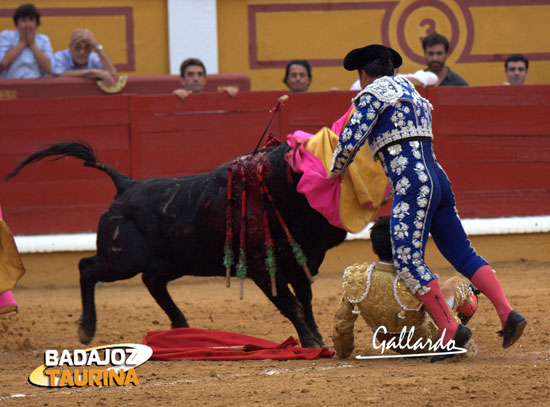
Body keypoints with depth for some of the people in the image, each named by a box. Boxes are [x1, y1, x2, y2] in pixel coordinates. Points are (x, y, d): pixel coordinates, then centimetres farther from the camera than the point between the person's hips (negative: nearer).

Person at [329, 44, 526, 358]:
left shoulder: (375, 93, 2)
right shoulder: (411, 92, 28)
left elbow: (351, 141, -4)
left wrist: (336, 172, 14)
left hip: (413, 185, -9)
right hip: (437, 178, 9)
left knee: (408, 260, -11)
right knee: (463, 254, 7)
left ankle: (451, 330, -19)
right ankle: (507, 313, -7)